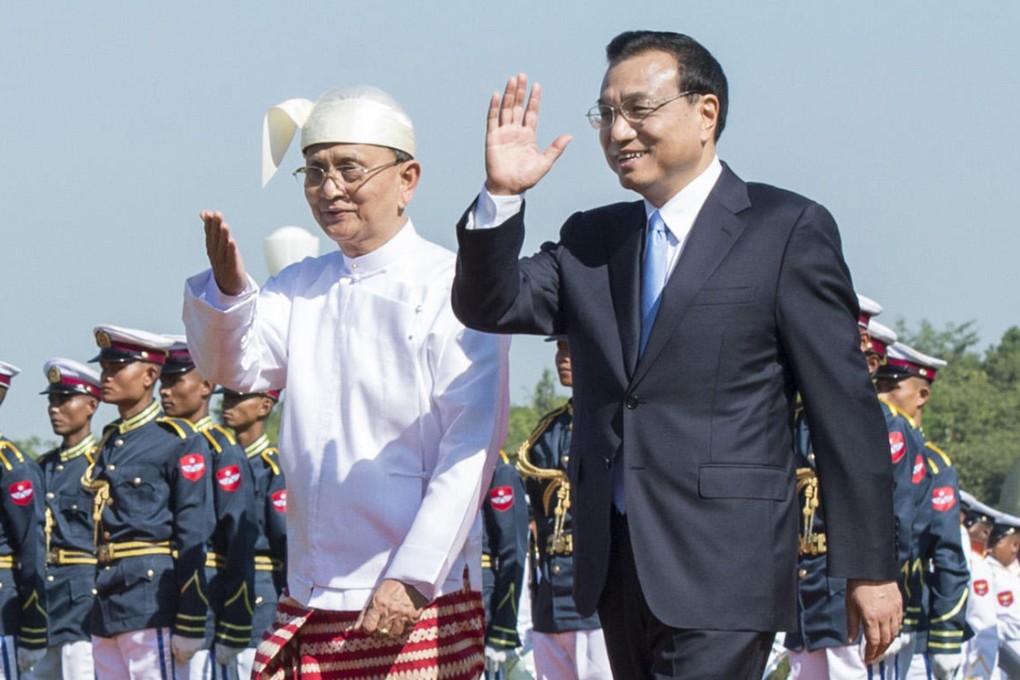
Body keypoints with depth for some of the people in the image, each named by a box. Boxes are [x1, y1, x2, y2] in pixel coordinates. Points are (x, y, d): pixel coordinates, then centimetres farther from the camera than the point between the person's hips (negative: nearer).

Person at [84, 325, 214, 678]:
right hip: (106, 607, 8)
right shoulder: (110, 442, 18)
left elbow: (194, 535, -10)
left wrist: (189, 625, -15)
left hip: (150, 597, -8)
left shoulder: (178, 441, -5)